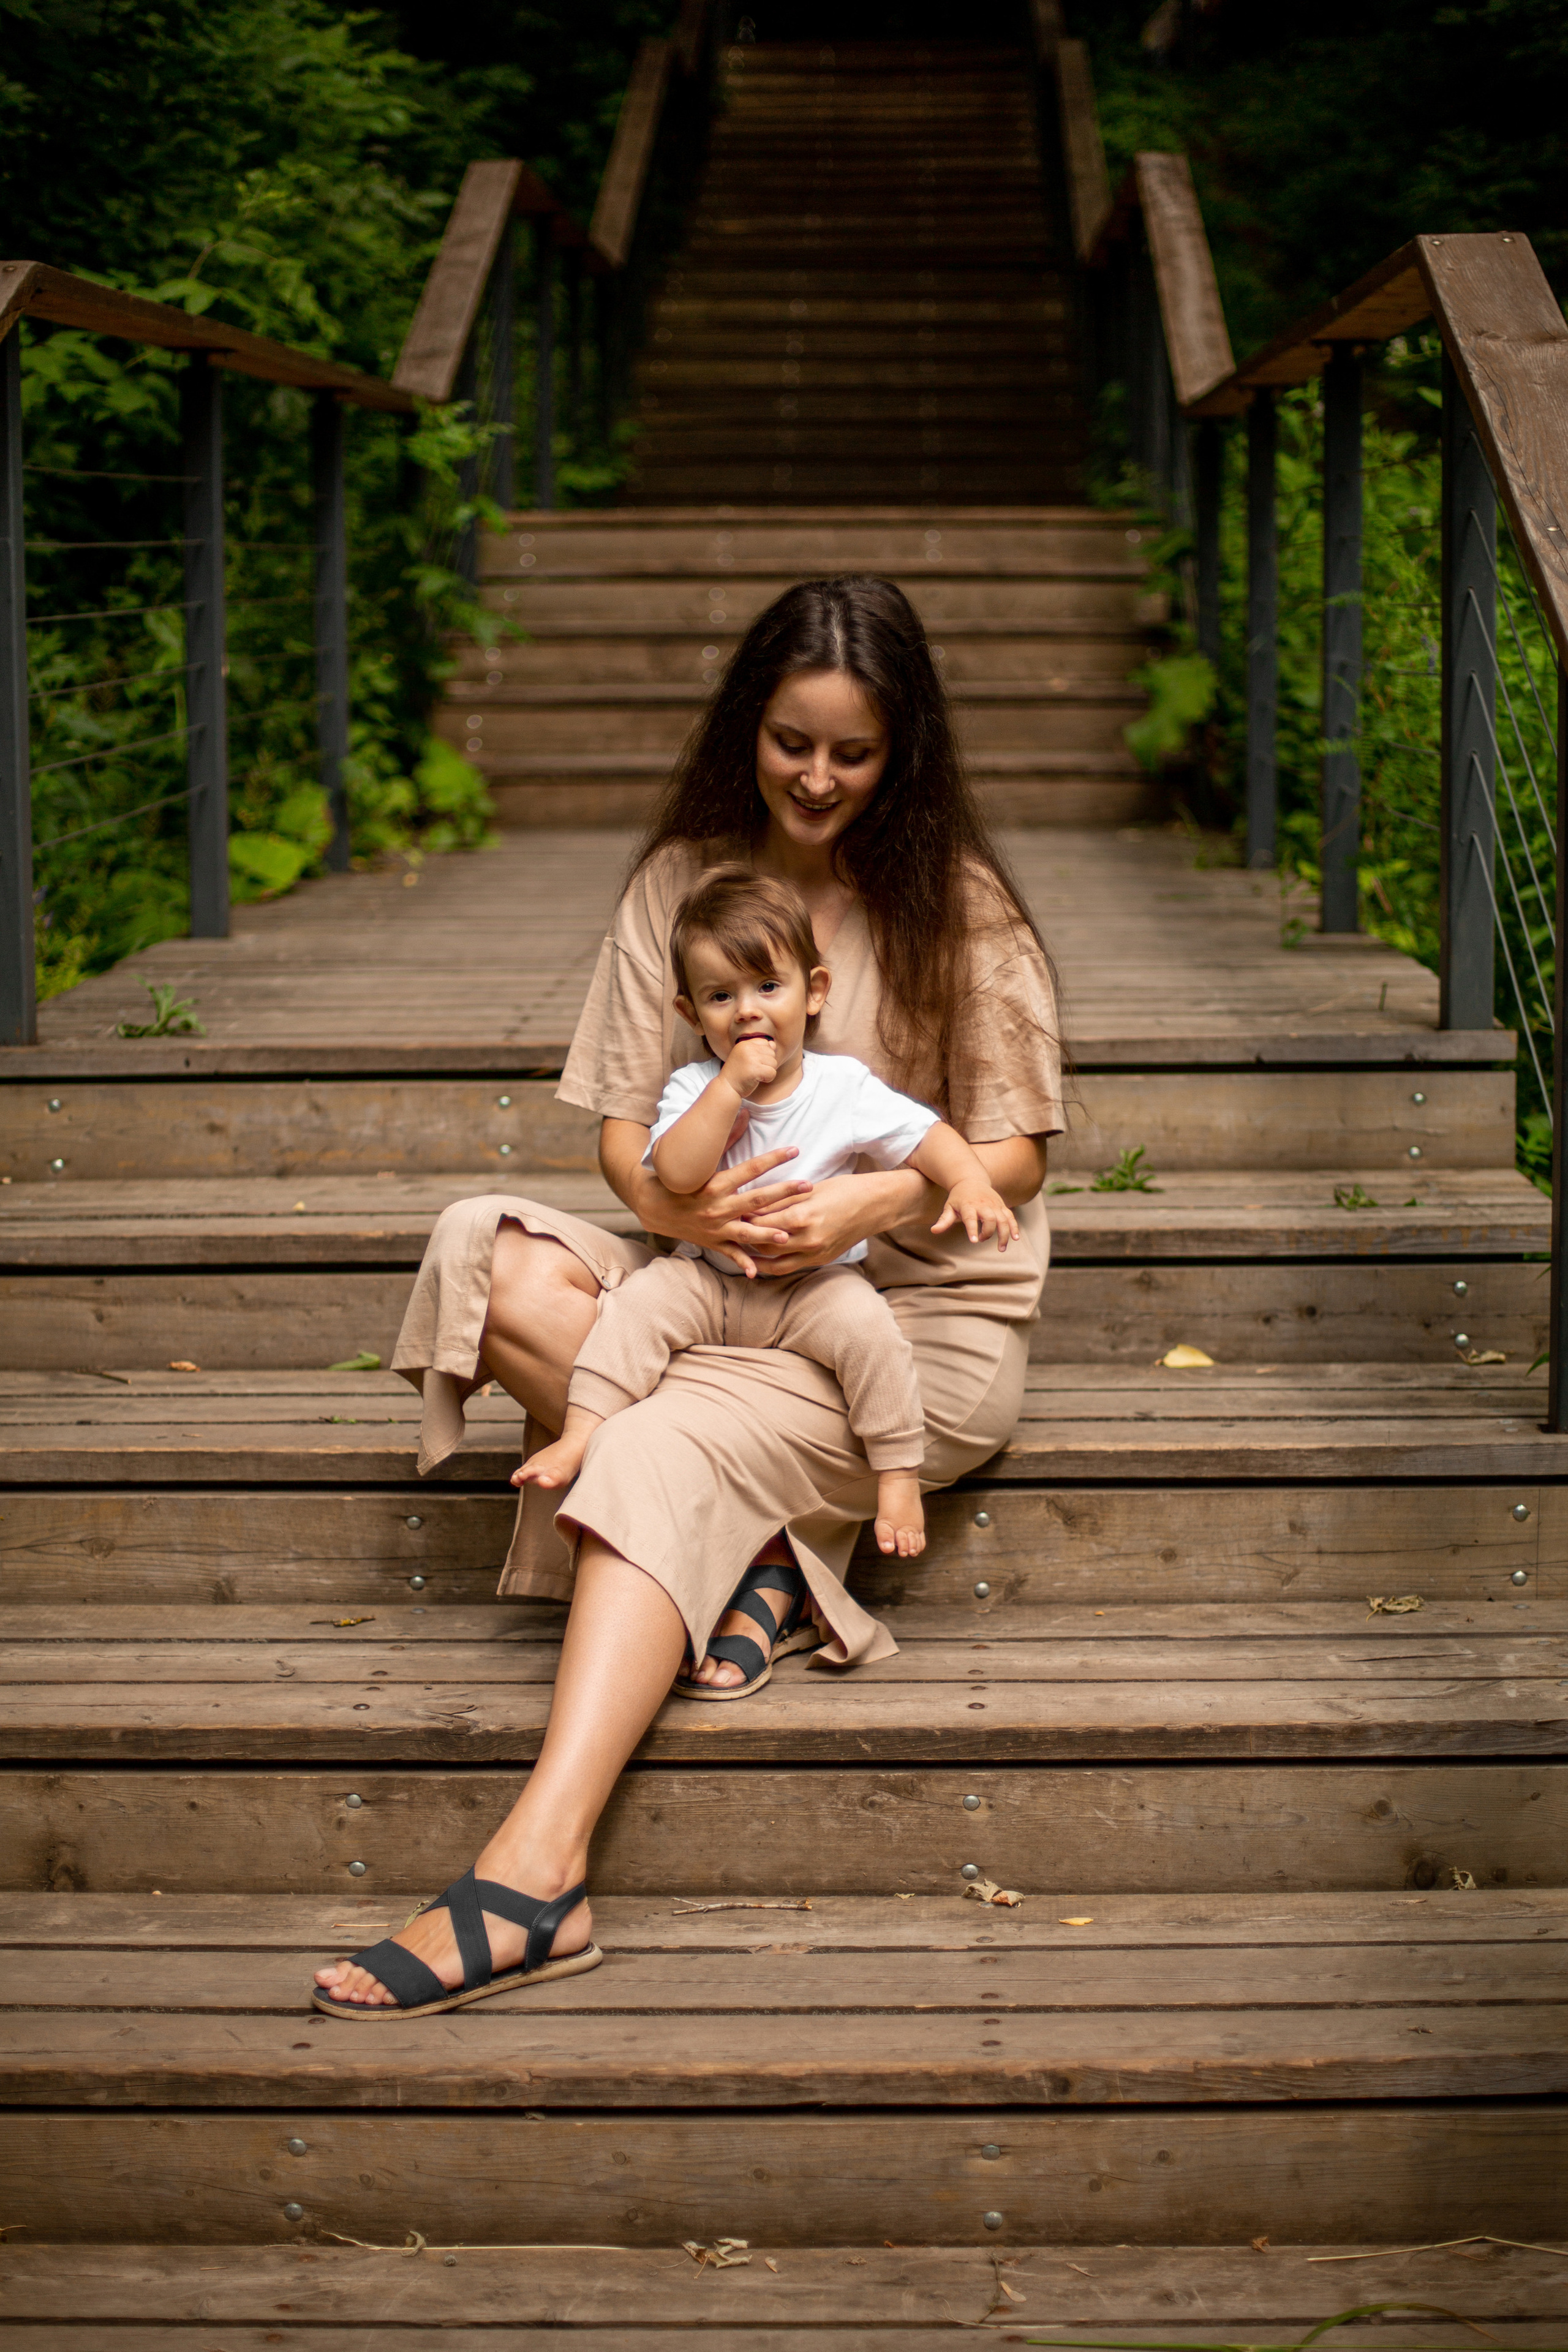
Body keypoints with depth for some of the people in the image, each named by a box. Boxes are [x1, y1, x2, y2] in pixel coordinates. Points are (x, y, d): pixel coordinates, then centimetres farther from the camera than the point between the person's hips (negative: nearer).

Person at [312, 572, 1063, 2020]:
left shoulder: (957, 905, -2)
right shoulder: (681, 882, 7)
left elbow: (1013, 1155, -5)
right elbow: (625, 1129, 4)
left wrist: (866, 1204, -25)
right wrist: (679, 1202, -20)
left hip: (923, 1311, -4)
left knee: (671, 1447, -33)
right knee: (488, 1256, -23)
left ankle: (535, 1873, -44)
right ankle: (755, 1553, -22)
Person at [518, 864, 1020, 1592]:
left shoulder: (843, 1088, -4)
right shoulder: (694, 1088, -3)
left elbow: (926, 1136, -7)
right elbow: (675, 1174, -19)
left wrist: (971, 1183, -28)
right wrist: (732, 1086, -24)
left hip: (813, 1288, -1)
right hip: (709, 1280, 2)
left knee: (865, 1323, -29)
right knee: (640, 1301, -23)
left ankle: (898, 1474, -17)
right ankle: (578, 1437, -21)